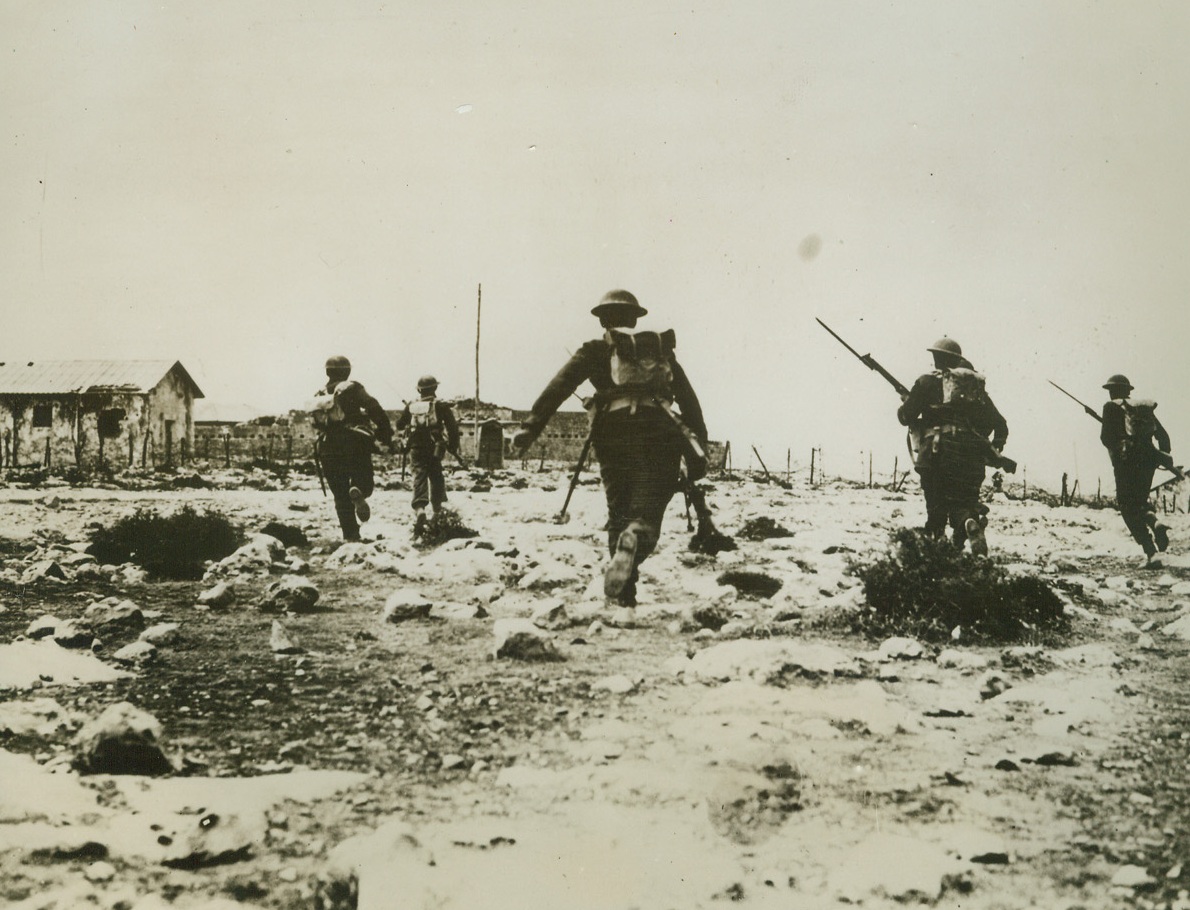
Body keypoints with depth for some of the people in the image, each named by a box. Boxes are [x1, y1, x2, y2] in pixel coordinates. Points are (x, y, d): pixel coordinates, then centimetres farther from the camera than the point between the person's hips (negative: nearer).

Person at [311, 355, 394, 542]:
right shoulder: (352, 388, -1)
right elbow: (374, 408, -13)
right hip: (355, 446, -3)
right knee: (364, 483, 9)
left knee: (341, 496, 11)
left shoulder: (319, 396, 13)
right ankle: (358, 492, -27)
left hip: (328, 450, 3)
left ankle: (350, 534, 4)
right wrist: (386, 433, -10)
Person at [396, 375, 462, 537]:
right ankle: (437, 508, 24)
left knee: (419, 476, -7)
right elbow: (452, 427, -6)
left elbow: (399, 425, 17)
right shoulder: (440, 406, -1)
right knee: (436, 476, 18)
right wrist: (454, 448, 3)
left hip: (416, 450, 1)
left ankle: (420, 508, -30)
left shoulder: (411, 406, 6)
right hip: (434, 448, -1)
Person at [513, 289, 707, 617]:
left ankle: (623, 602, 9)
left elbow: (559, 386, 2)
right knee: (646, 516, -3)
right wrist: (700, 441, 23)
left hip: (613, 437, 0)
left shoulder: (596, 351, 15)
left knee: (619, 516, 13)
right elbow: (688, 397, 20)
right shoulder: (660, 348, 21)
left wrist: (531, 426, -5)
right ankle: (630, 548, -39)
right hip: (660, 437, 0)